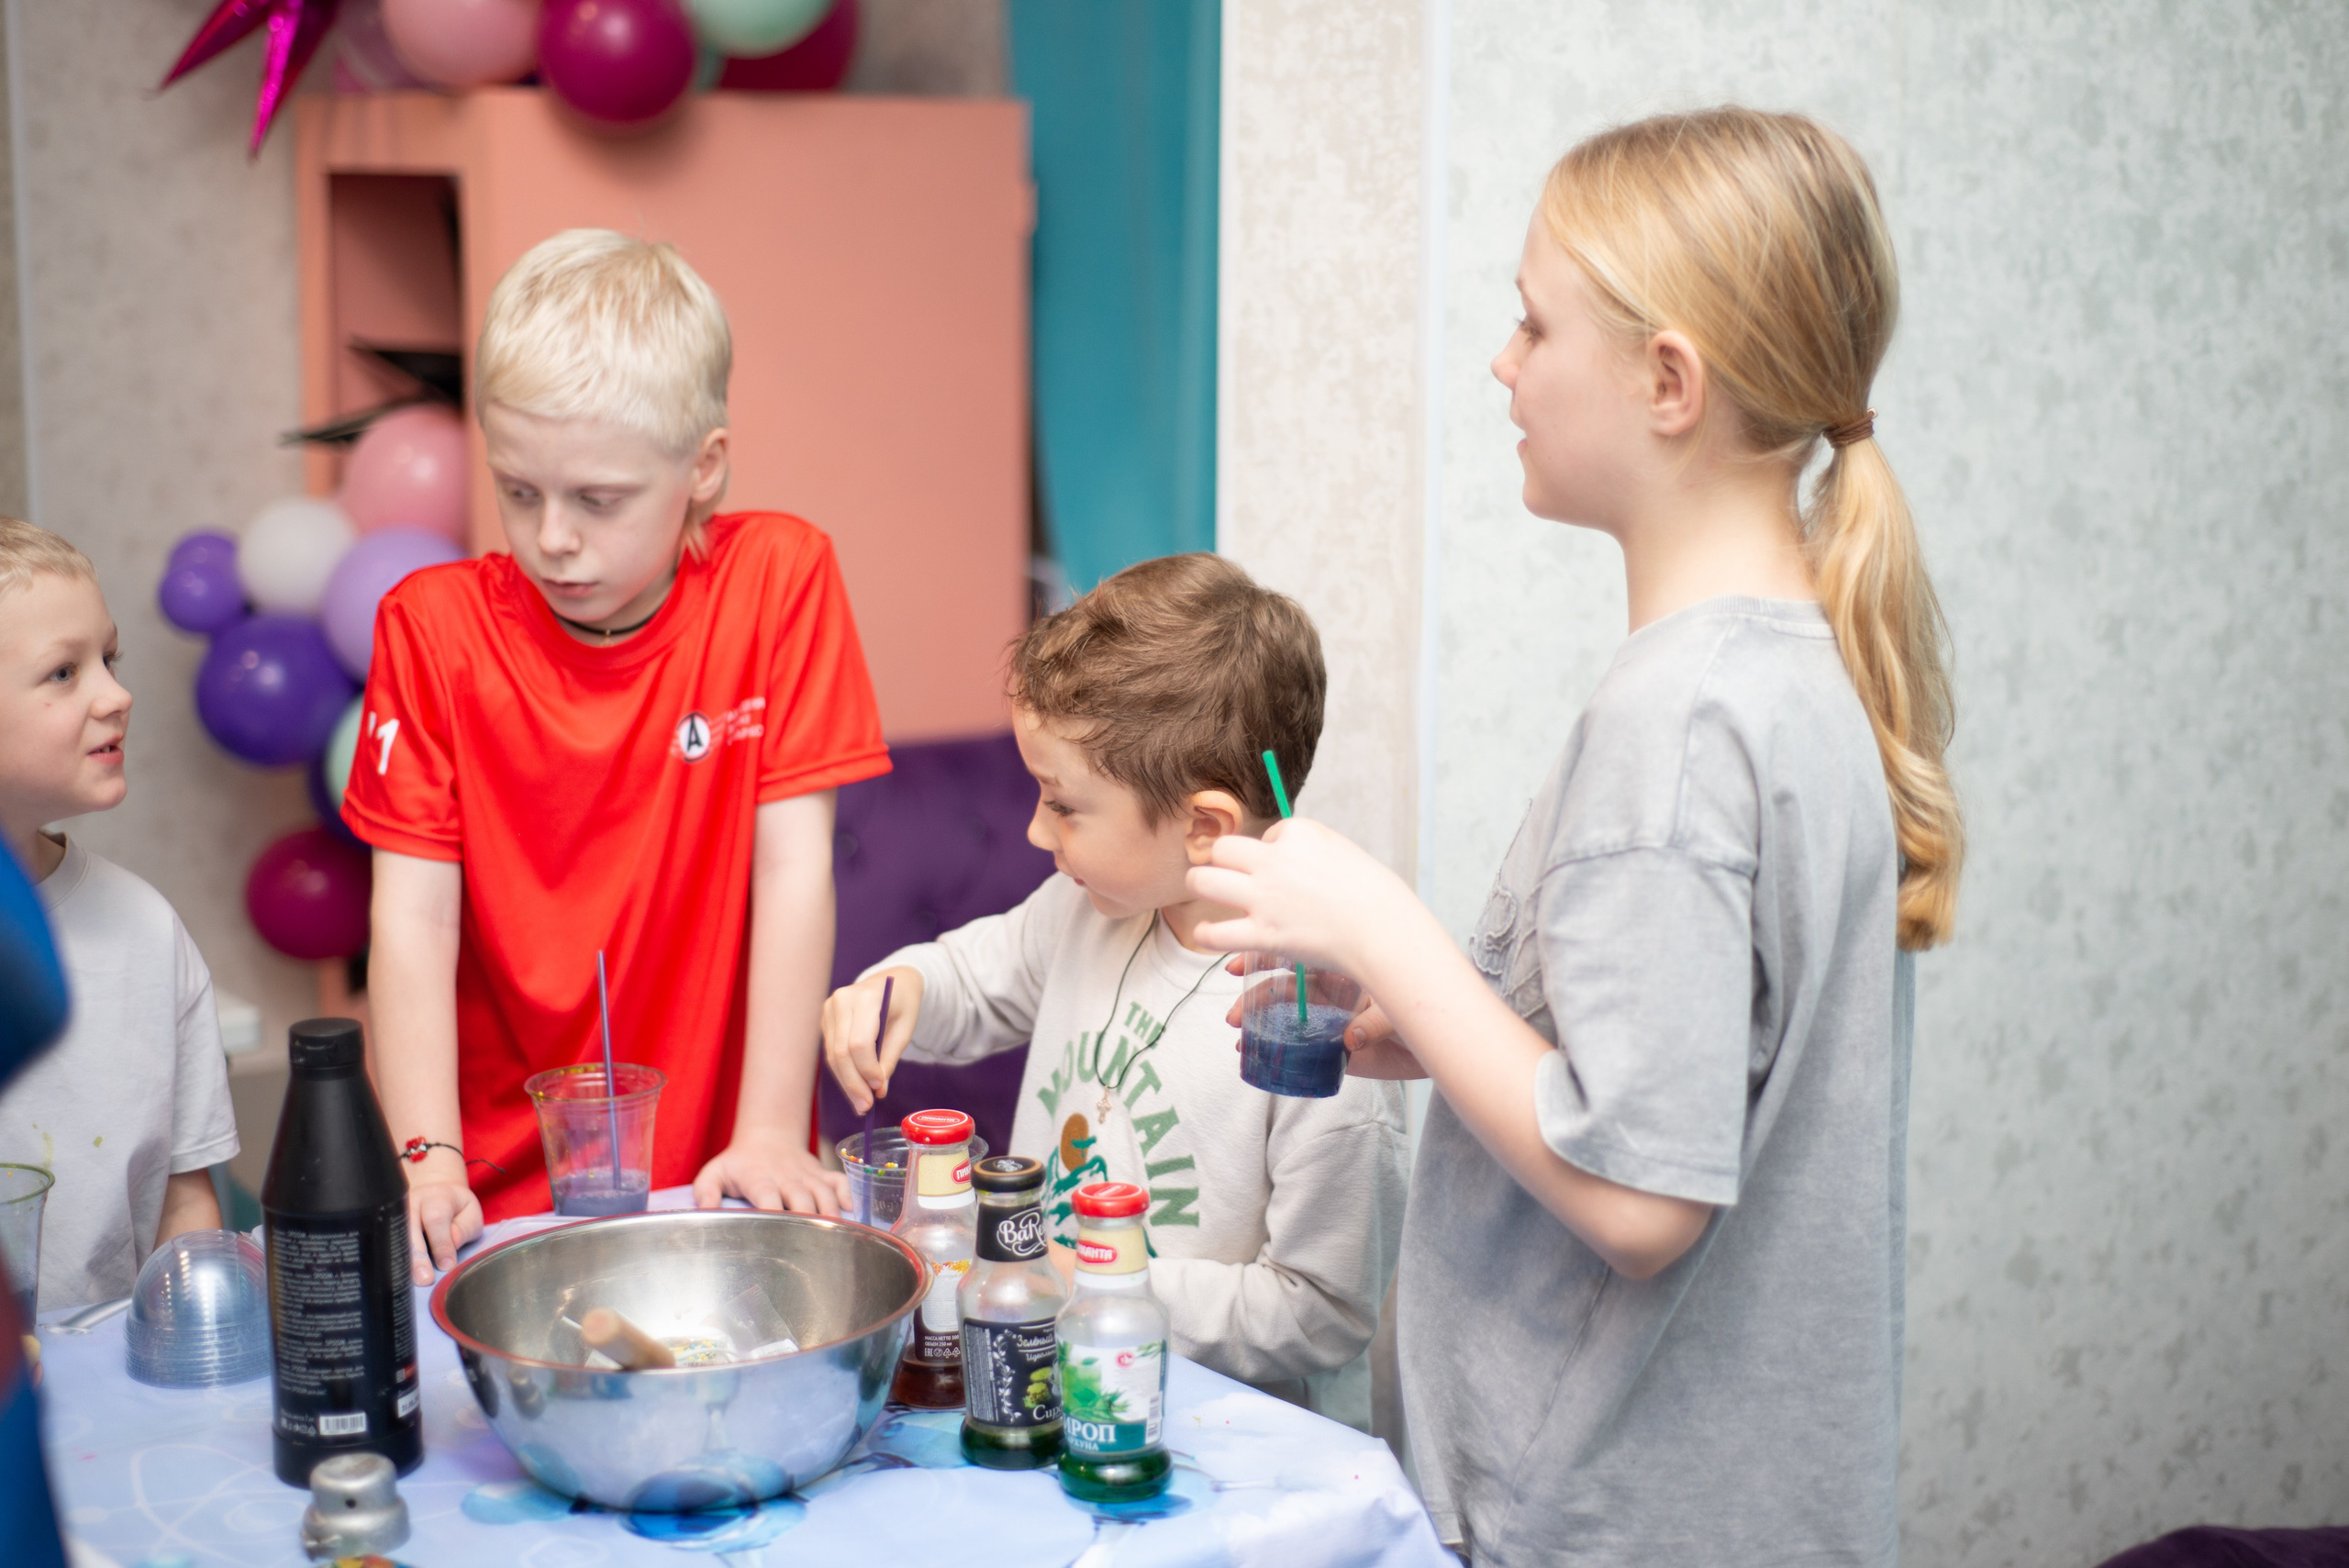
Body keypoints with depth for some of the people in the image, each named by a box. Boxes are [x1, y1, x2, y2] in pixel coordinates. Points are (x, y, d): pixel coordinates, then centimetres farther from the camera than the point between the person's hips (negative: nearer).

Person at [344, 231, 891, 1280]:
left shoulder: (777, 580, -3)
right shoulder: (434, 626, 0)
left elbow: (795, 868, -6)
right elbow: (413, 915, -4)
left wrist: (771, 1137, -11)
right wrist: (427, 1156, -16)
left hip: (707, 1171, -1)